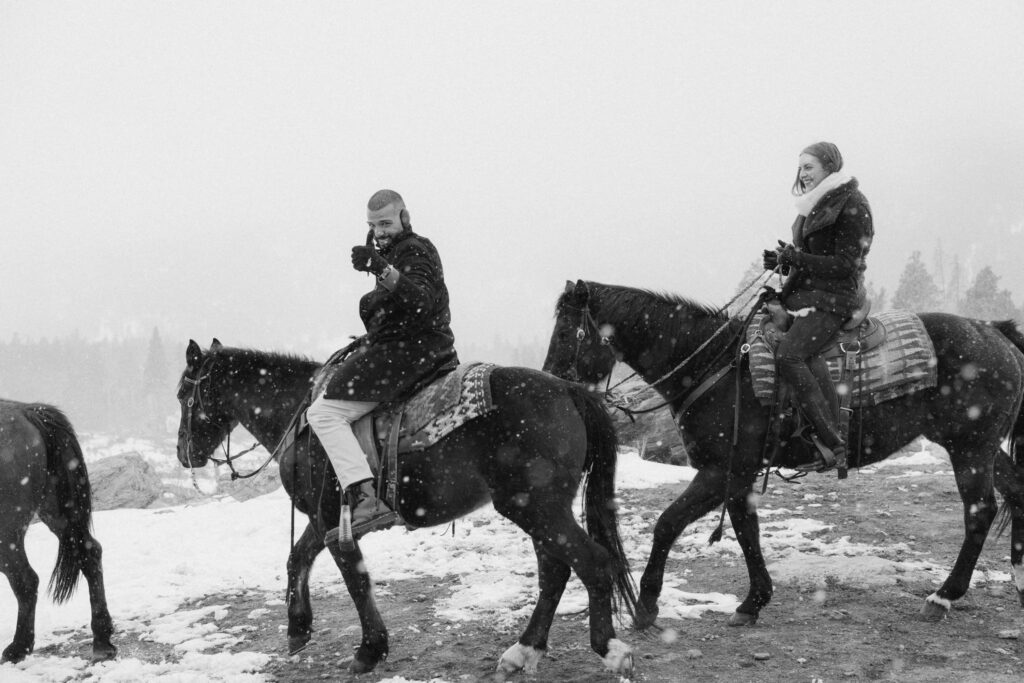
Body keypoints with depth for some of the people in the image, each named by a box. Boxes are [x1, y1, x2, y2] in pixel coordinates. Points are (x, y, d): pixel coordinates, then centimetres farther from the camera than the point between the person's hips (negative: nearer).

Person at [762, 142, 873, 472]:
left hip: (834, 299, -10)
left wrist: (794, 257, -20)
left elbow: (844, 265, -16)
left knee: (788, 355, -27)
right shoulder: (815, 204, 17)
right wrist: (782, 260, 4)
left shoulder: (852, 206, -10)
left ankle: (834, 445, -26)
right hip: (803, 293, 10)